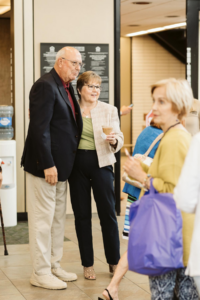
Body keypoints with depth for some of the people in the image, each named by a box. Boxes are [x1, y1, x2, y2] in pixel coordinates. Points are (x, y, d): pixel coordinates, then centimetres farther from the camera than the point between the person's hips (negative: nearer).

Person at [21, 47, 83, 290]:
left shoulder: (66, 87, 13)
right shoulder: (45, 86, -16)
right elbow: (40, 128, -21)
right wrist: (48, 165, -23)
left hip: (61, 165, 10)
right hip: (45, 166, -10)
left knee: (57, 218, 16)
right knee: (42, 219, -1)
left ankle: (53, 266, 27)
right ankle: (41, 273, 8)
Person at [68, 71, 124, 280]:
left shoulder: (109, 110, 5)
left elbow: (119, 139, 0)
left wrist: (114, 141, -21)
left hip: (101, 163, -1)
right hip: (77, 163, 1)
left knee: (108, 213, -1)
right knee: (82, 214, 5)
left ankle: (114, 261, 13)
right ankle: (87, 264, 15)